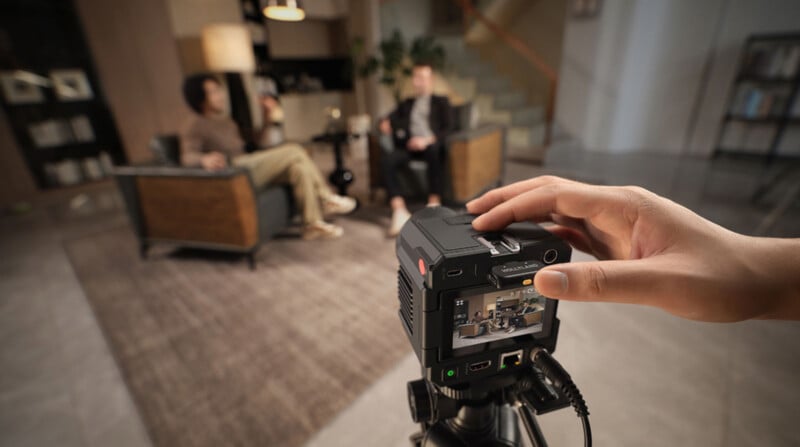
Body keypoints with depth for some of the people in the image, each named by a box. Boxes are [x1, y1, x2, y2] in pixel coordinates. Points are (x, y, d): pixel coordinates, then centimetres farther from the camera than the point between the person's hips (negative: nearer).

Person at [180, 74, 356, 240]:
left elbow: (254, 140, 30)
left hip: (247, 165, 8)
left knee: (299, 166, -16)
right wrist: (205, 159, -40)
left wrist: (268, 118, 17)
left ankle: (313, 224, -17)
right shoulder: (195, 126, -1)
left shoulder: (225, 120, 24)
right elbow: (187, 157, -16)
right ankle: (326, 199, -10)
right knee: (294, 151, -19)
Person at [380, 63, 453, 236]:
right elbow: (390, 119, 20)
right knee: (387, 161, -30)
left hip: (431, 144, -3)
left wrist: (427, 140, -14)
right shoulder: (406, 104, 31)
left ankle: (434, 205, -40)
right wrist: (386, 123, -7)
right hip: (409, 145, 3)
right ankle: (399, 211, -37)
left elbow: (448, 129, 4)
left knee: (433, 151, -40)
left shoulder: (441, 102, 20)